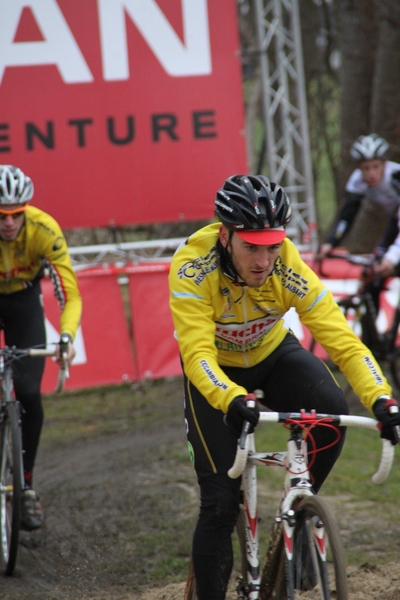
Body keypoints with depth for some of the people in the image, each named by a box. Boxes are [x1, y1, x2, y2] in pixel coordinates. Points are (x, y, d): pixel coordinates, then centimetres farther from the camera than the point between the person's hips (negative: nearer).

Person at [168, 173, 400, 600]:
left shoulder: (288, 269, -29)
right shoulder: (193, 267, -33)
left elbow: (342, 340, -32)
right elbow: (197, 354, -41)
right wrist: (231, 399, -61)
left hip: (272, 353, 2)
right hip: (217, 371, -2)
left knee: (331, 411, -28)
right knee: (221, 500, -10)